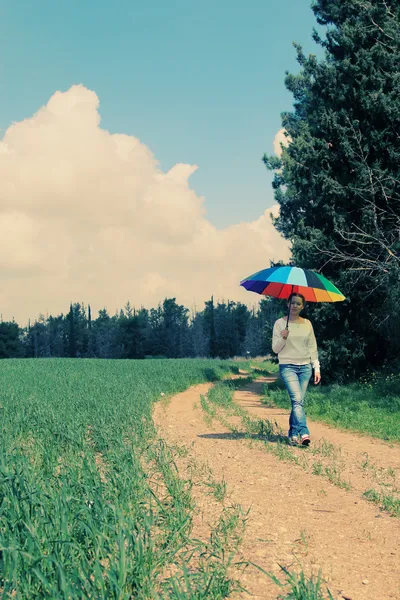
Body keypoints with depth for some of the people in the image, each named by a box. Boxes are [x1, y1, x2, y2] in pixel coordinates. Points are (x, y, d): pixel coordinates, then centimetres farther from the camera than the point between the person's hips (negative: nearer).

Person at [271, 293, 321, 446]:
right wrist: (283, 338, -18)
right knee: (297, 399, -20)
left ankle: (293, 435, 10)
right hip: (288, 366, -3)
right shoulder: (280, 323, 2)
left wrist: (317, 368, 8)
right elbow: (275, 349, 1)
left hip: (305, 367, 3)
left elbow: (312, 347, 14)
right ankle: (304, 433, -31)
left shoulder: (307, 324, 11)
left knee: (299, 401, -1)